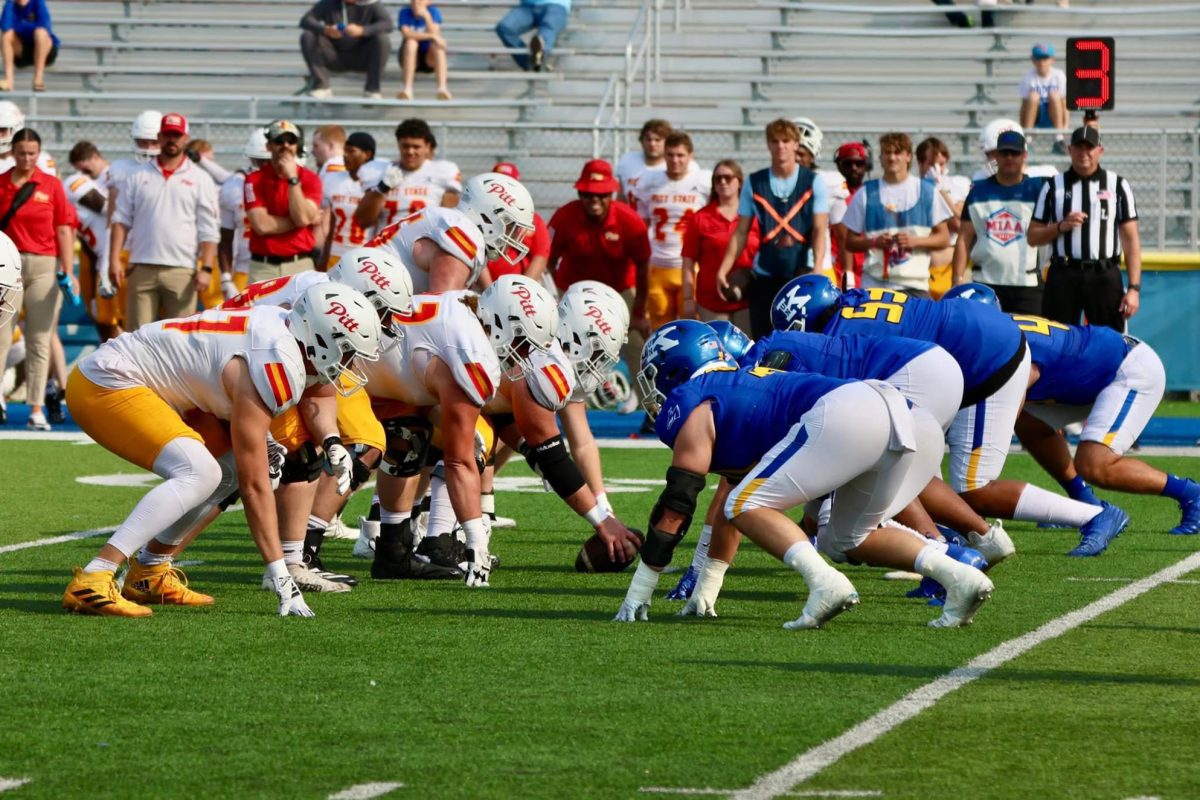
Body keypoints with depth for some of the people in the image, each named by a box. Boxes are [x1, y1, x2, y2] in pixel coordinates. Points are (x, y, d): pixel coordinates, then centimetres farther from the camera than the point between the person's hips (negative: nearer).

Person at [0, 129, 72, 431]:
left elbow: (64, 229, 3)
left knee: (39, 341, 2)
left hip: (44, 267, 0)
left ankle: (36, 409, 4)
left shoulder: (51, 185, 4)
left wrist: (68, 271, -4)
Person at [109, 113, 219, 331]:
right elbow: (121, 221, 9)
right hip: (142, 269, 1)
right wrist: (114, 259, -2)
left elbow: (209, 231, 2)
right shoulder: (138, 176, 11)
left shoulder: (200, 180, 6)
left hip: (181, 271, -1)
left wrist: (206, 268, -7)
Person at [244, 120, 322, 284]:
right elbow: (261, 225, -9)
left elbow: (302, 218, -10)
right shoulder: (255, 180, 2)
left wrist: (293, 179, -11)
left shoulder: (310, 179, 4)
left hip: (300, 265, 0)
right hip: (263, 268, 0)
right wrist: (308, 220, -5)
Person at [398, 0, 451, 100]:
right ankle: (407, 89, -39)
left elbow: (435, 34, -22)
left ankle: (442, 88, -45)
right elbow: (407, 34, -27)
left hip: (430, 58, 0)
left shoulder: (433, 11, -8)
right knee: (411, 42, -30)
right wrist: (431, 36, -32)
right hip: (410, 59, 0)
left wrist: (427, 16, -35)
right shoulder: (405, 13, -10)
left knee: (437, 45, -29)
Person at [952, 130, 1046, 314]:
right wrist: (958, 279, 1)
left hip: (1026, 285, -1)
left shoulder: (1036, 190, 4)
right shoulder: (979, 191, 9)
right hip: (985, 284, 1)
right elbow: (964, 240, 7)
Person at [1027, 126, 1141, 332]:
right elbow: (1033, 237, 10)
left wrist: (1134, 288, -4)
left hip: (1105, 276, -1)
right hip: (1063, 276, 1)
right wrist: (1061, 227, -10)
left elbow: (1131, 240, 3)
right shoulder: (1053, 187, 9)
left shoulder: (1118, 185, 7)